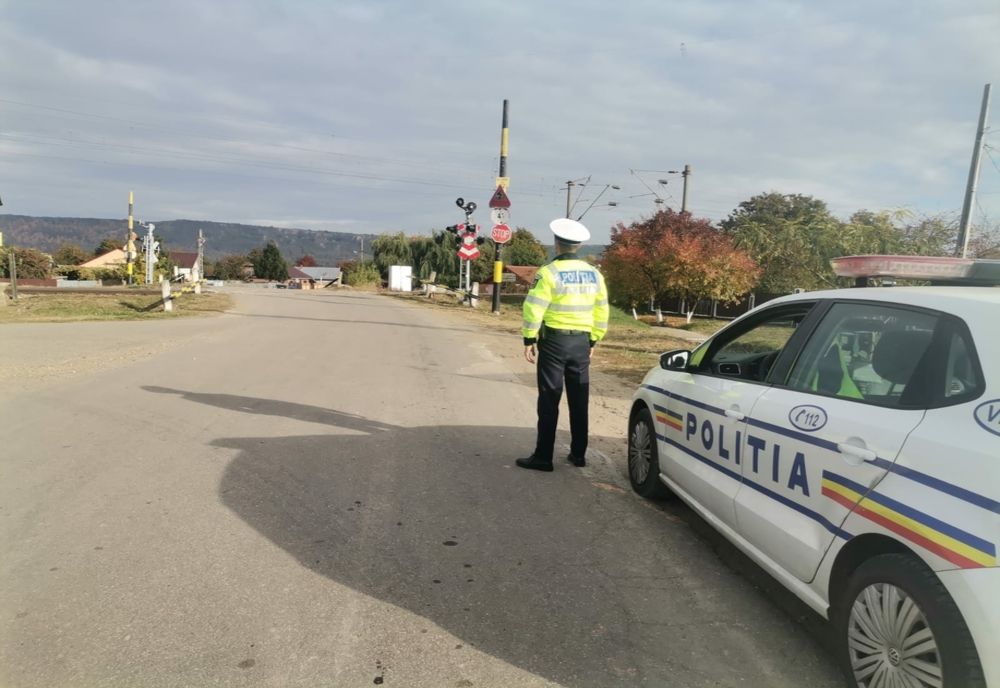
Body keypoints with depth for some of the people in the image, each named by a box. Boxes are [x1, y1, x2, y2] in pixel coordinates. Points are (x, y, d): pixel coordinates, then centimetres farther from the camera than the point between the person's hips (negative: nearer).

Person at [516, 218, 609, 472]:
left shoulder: (549, 272, -11)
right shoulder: (594, 274, 6)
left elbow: (534, 309, -15)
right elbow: (601, 312, 10)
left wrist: (529, 339, -6)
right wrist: (593, 341, 17)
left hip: (554, 340, -5)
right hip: (581, 342, 5)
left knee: (549, 400, 0)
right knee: (579, 400, 12)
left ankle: (543, 457, 3)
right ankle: (578, 454, 21)